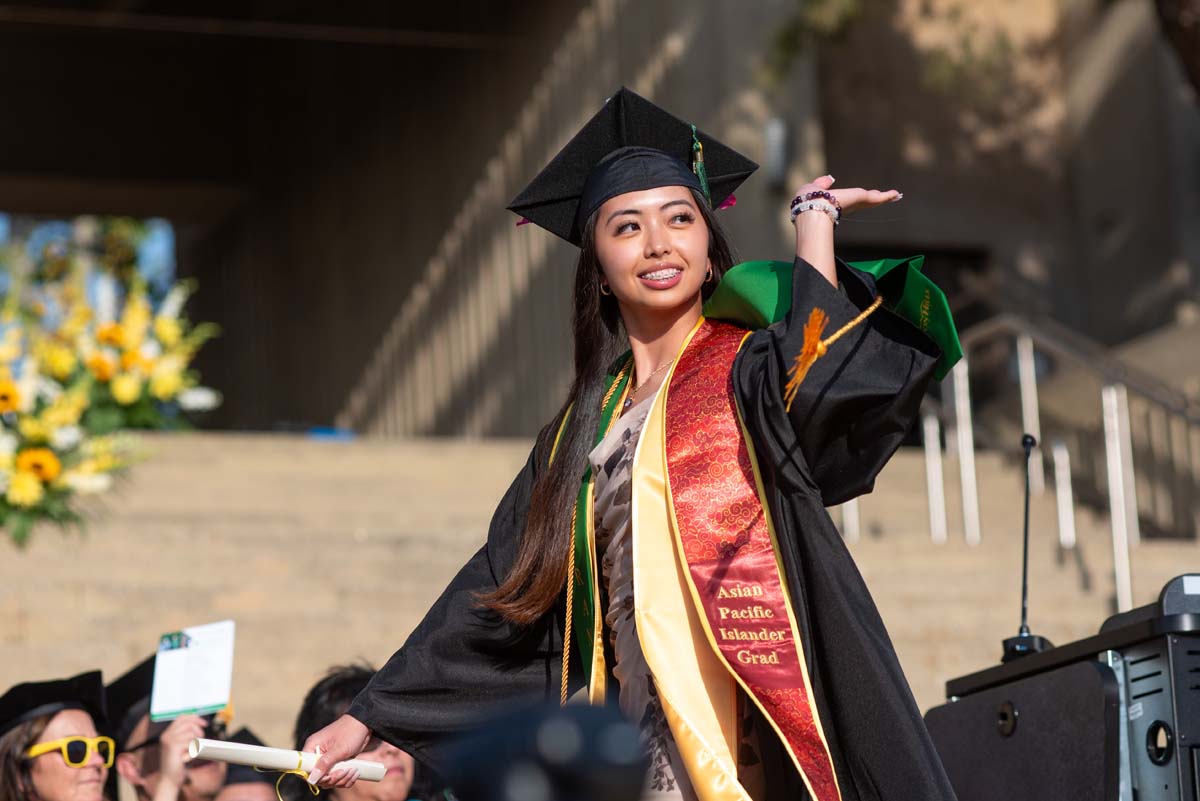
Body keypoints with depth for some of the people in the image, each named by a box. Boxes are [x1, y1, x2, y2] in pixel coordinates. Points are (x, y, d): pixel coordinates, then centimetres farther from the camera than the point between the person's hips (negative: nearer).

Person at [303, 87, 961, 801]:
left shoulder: (750, 367, 4)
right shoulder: (587, 426, 17)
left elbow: (818, 367, -21)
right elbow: (496, 594, 20)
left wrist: (814, 214, -5)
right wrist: (365, 720, 18)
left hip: (761, 738, -4)